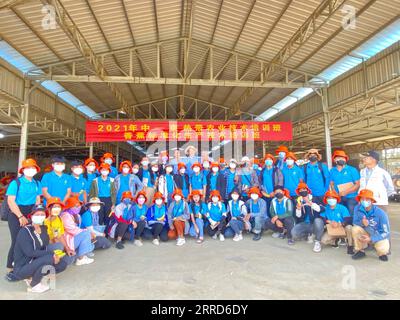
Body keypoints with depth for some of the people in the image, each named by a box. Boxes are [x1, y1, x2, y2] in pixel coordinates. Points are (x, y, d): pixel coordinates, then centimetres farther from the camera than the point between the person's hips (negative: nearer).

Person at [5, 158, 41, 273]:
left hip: (31, 214, 5)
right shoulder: (16, 182, -8)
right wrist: (20, 216, -17)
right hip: (16, 214, -4)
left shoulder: (37, 184, 7)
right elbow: (10, 201, -13)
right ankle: (11, 266, 12)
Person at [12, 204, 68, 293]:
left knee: (63, 264, -5)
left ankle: (32, 278, 9)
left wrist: (54, 254, -17)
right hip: (21, 269, -7)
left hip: (36, 263, 7)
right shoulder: (24, 231, -18)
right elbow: (30, 252, -26)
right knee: (49, 258, -31)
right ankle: (33, 285, -6)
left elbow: (45, 247, 3)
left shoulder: (44, 229, 3)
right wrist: (51, 254, -26)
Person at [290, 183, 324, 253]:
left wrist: (310, 203, -27)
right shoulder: (298, 201, 6)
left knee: (318, 221, -38)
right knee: (294, 233, -24)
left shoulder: (315, 199, 1)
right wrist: (298, 209, -16)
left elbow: (321, 209, -16)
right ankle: (309, 235, 5)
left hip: (314, 223, -2)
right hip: (304, 224, 2)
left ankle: (317, 242, -18)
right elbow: (298, 216, 4)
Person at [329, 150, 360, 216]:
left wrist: (346, 192, -13)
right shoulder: (332, 171, 9)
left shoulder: (352, 170, 0)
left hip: (351, 198, -2)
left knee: (351, 216, -6)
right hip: (339, 198, 3)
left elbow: (358, 184, -3)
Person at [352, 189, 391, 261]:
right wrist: (362, 223, -32)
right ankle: (360, 251, -5)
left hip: (380, 236, -2)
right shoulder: (357, 208, -18)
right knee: (355, 229, -27)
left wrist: (371, 239, -28)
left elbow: (386, 232, -18)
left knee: (382, 249, -31)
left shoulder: (380, 213, -24)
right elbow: (355, 222, -8)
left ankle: (382, 252, 9)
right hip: (367, 233, 3)